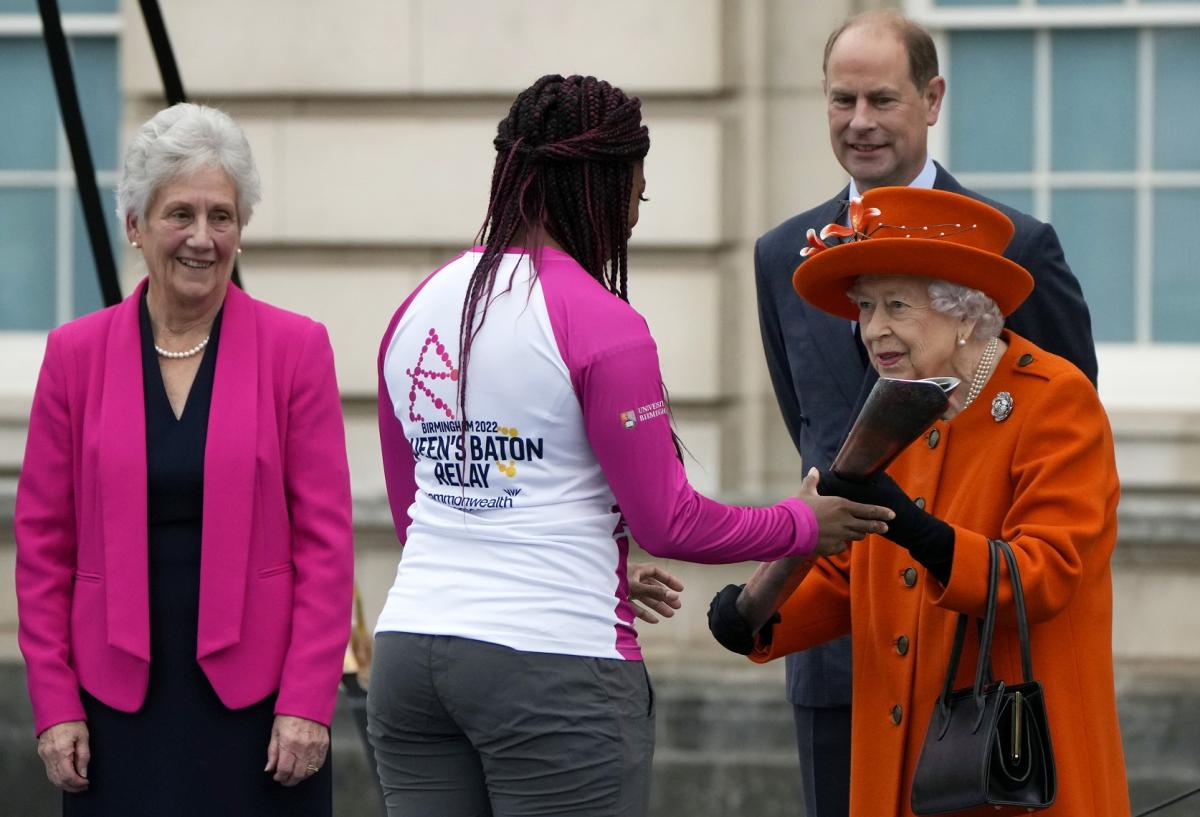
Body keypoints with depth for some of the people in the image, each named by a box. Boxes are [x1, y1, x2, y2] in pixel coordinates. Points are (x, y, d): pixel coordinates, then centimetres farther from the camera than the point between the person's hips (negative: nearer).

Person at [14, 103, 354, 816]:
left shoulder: (296, 348, 2)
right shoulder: (76, 354, 5)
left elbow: (326, 541, 0)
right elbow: (43, 544, 7)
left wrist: (307, 703, -7)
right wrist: (55, 704, 1)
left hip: (255, 700, -1)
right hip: (120, 703, 1)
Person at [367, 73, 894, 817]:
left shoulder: (417, 310, 11)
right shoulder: (599, 323, -10)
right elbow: (667, 522, -6)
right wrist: (804, 524, 10)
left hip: (411, 648, 6)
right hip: (555, 661, -6)